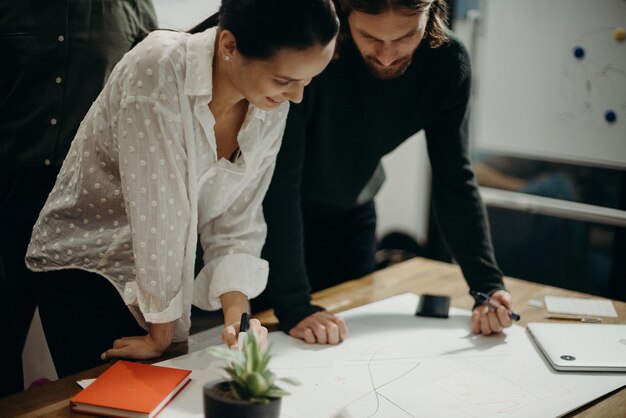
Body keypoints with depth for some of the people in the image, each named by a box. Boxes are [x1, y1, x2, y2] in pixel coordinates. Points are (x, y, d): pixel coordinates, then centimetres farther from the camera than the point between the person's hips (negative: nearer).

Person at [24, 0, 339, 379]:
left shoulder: (273, 107, -8)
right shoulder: (158, 69, -27)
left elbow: (235, 223, -3)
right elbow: (157, 209, -25)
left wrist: (237, 314, -18)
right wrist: (162, 335, -18)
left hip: (166, 275, 5)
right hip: (84, 273, -5)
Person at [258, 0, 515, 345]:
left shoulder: (447, 62, -17)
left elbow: (454, 182, -11)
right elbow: (279, 178, -32)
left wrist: (488, 286, -21)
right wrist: (293, 306, -35)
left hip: (352, 215, 4)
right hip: (274, 216, -4)